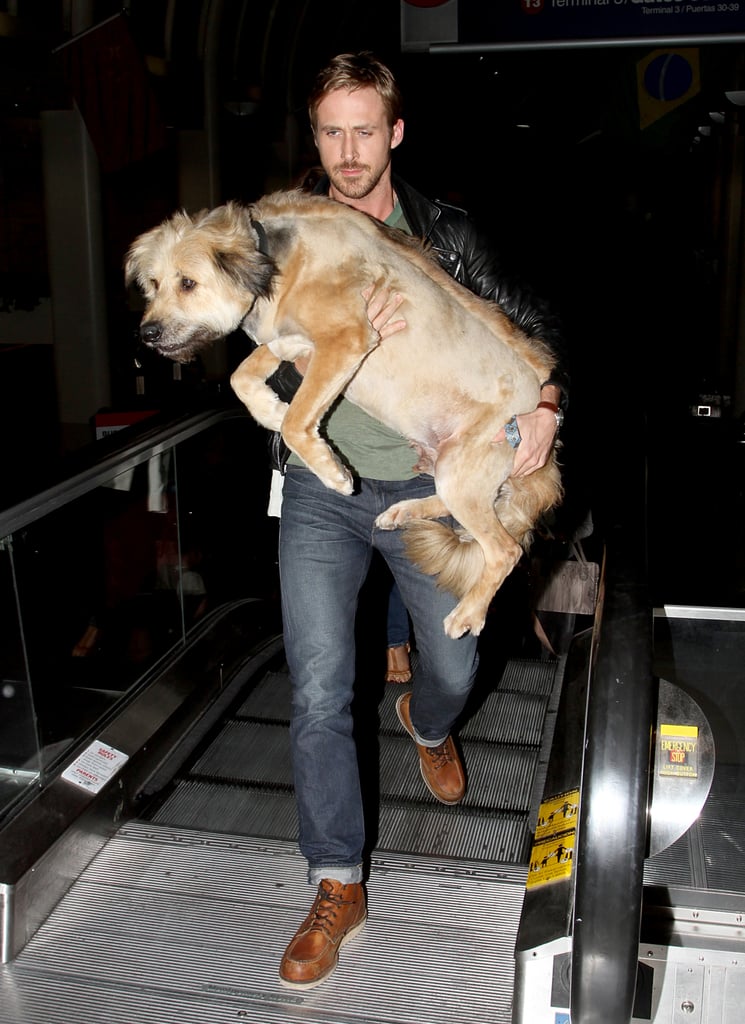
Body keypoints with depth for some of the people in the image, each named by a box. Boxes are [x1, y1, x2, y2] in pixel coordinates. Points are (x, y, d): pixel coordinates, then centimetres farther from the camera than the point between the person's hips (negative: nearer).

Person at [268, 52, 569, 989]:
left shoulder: (446, 235, 1)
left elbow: (531, 321, 7)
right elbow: (278, 374, -5)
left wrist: (546, 405, -12)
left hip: (425, 487, 1)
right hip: (321, 494, -1)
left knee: (455, 666, 12)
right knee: (318, 693, -5)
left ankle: (425, 722, 52)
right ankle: (338, 886, 11)